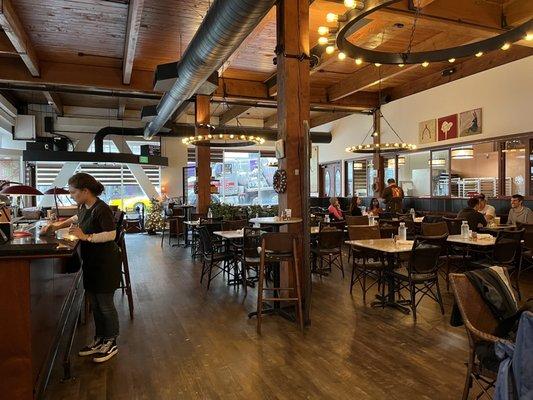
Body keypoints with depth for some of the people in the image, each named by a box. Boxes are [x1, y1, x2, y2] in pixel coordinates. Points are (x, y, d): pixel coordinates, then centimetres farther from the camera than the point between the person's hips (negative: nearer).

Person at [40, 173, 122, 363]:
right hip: (91, 262, 9)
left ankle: (111, 344, 20)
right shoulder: (84, 207, 5)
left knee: (105, 305, 3)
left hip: (105, 264, -8)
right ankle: (99, 340, 32)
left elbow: (111, 234, -27)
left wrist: (85, 236, -26)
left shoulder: (102, 209, -22)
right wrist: (58, 225, 17)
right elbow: (77, 218, 28)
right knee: (94, 304, 17)